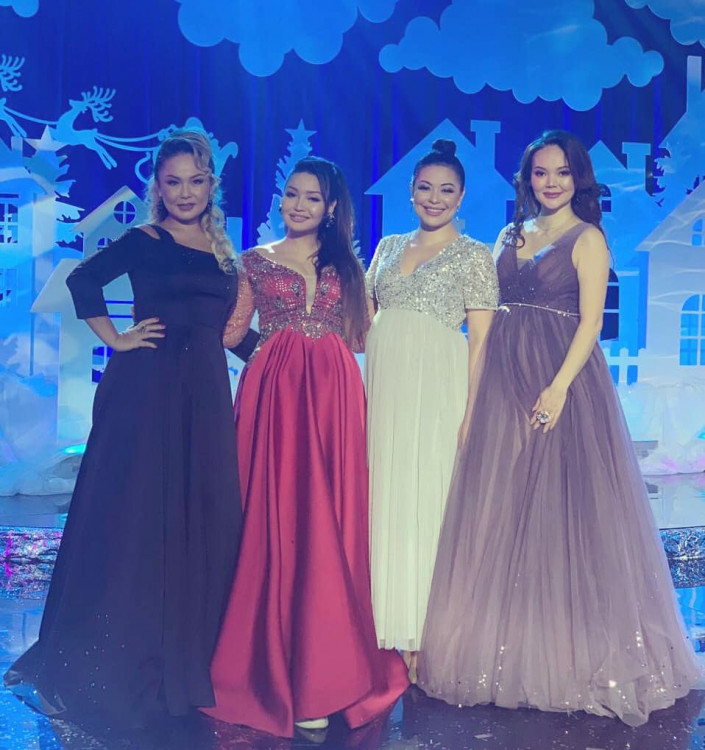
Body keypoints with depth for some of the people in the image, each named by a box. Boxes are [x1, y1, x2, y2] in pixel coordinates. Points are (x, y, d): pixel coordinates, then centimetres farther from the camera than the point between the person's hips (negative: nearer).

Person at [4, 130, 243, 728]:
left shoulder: (224, 252, 15)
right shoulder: (143, 242, 0)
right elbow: (84, 281, -12)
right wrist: (117, 340, -11)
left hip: (205, 397, 5)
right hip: (146, 390, -5)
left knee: (202, 522, 6)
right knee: (132, 520, -1)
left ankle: (184, 661, 20)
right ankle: (106, 670, 13)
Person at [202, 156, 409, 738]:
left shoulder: (347, 264, 17)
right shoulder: (257, 261, 13)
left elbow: (362, 336, 14)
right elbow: (232, 331, 9)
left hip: (333, 394, 1)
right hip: (272, 391, -1)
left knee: (327, 521, -2)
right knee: (272, 517, -3)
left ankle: (322, 673, 5)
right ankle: (272, 665, 8)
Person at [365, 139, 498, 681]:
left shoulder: (474, 256, 2)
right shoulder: (388, 247, 17)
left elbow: (480, 338, -3)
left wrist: (471, 410, -11)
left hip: (436, 387, -4)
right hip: (381, 384, 5)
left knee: (425, 498, -4)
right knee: (382, 497, 4)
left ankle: (421, 637, 5)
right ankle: (385, 634, 14)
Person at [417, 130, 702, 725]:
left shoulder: (587, 239, -1)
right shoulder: (511, 235, 15)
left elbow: (591, 320, -9)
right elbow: (490, 313, 11)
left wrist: (559, 386, -21)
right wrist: (478, 384, 2)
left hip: (559, 379, -5)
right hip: (504, 380, 5)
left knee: (558, 507, -2)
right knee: (501, 509, 7)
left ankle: (563, 649, 10)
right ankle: (504, 645, 19)